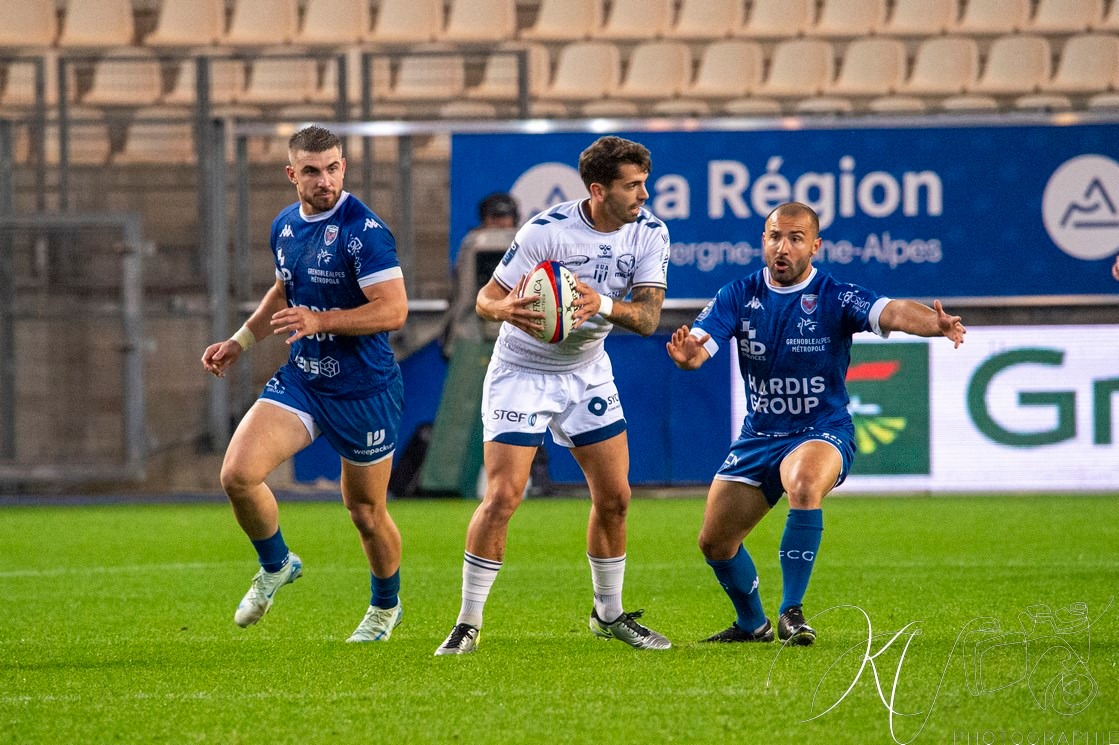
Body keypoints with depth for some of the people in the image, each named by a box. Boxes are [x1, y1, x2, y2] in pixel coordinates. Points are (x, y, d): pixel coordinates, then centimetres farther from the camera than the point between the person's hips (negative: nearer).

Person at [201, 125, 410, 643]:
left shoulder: (364, 231, -18)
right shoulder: (285, 226, 6)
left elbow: (393, 310, -24)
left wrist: (320, 321, -30)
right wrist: (240, 341, 16)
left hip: (363, 389, -5)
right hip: (300, 380, 5)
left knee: (366, 512, 8)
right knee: (238, 473, -15)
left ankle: (386, 605, 37)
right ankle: (276, 566, 13)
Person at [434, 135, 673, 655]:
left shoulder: (649, 234, -9)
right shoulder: (547, 230, -23)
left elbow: (648, 317, -16)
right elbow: (487, 297, -18)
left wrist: (604, 305, -36)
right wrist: (508, 309, -42)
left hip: (587, 374, 5)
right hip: (522, 373, -5)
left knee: (614, 497, 4)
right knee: (502, 497, -13)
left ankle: (609, 614, 24)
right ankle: (468, 624, -3)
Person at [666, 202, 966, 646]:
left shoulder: (835, 297, -13)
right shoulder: (739, 297, -2)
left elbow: (891, 312, -30)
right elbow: (698, 343, -15)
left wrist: (935, 323, -52)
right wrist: (686, 352, -42)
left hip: (822, 433, -5)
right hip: (757, 437, 5)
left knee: (804, 487, -38)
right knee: (715, 542, 7)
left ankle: (791, 611, -27)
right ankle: (752, 624, 35)